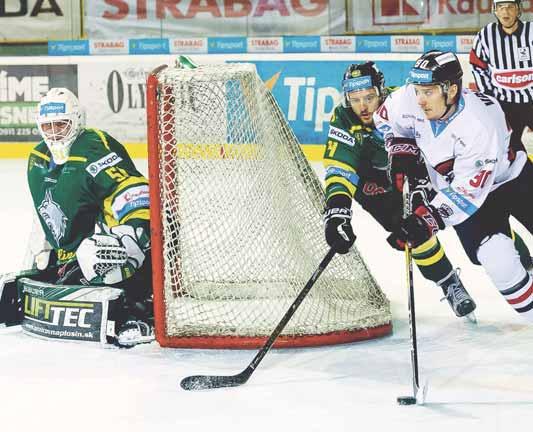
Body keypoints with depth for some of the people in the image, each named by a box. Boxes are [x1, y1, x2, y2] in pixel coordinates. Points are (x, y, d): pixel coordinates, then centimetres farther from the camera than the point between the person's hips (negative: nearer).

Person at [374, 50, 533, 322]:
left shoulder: (481, 124, -37)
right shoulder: (409, 100, -23)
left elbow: (467, 191, -35)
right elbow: (385, 118, 3)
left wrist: (428, 219, -41)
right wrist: (402, 150, -10)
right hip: (453, 184, 3)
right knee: (493, 255, -16)